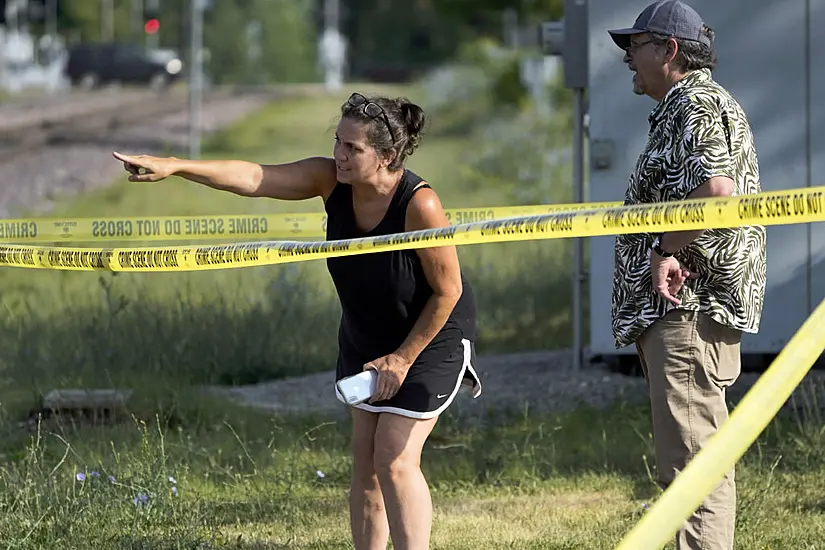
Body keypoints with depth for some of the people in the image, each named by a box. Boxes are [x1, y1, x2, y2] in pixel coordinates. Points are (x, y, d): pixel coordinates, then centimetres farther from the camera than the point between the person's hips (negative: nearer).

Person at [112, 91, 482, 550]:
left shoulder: (420, 206, -31)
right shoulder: (330, 180, -17)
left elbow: (448, 291, -21)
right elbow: (254, 178, -26)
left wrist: (403, 358, -16)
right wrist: (174, 167, -39)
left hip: (431, 340, -6)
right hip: (364, 337, 6)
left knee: (395, 461, -12)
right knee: (366, 464, 7)